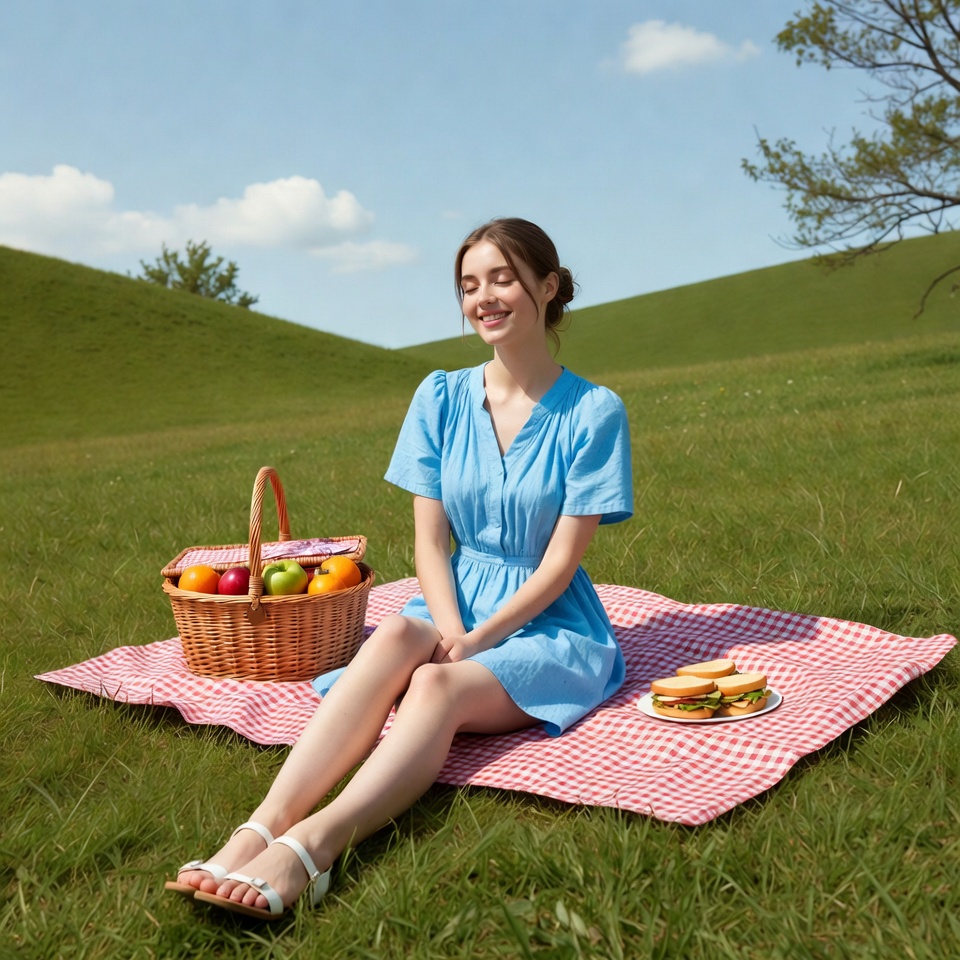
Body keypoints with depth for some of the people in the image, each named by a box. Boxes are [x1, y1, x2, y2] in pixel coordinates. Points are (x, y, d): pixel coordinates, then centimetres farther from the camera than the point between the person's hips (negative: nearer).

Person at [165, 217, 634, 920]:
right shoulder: (441, 398, 6)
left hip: (550, 625, -3)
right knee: (394, 639, -33)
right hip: (455, 605, 3)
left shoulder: (594, 412, -5)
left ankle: (309, 849, -53)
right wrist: (450, 631, -16)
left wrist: (474, 643, -18)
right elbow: (430, 539, 2)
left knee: (437, 686, -34)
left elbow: (562, 560, -10)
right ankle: (262, 828, -47)